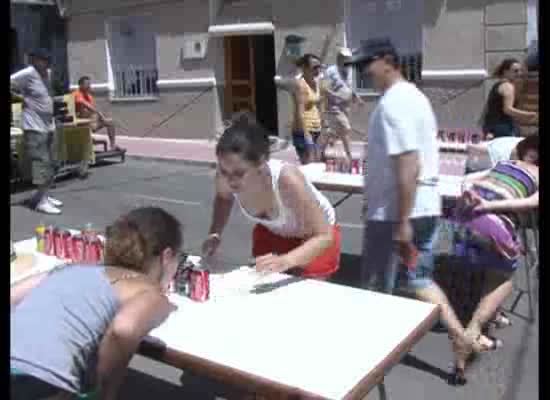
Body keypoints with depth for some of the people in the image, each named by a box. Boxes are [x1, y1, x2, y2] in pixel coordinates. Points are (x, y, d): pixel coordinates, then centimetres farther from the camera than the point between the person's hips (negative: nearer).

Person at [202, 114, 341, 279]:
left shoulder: (287, 180, -40)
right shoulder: (226, 177, -27)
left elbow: (325, 237, -34)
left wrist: (285, 261, -49)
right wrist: (215, 234, -16)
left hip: (316, 239, -4)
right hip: (271, 232, 4)